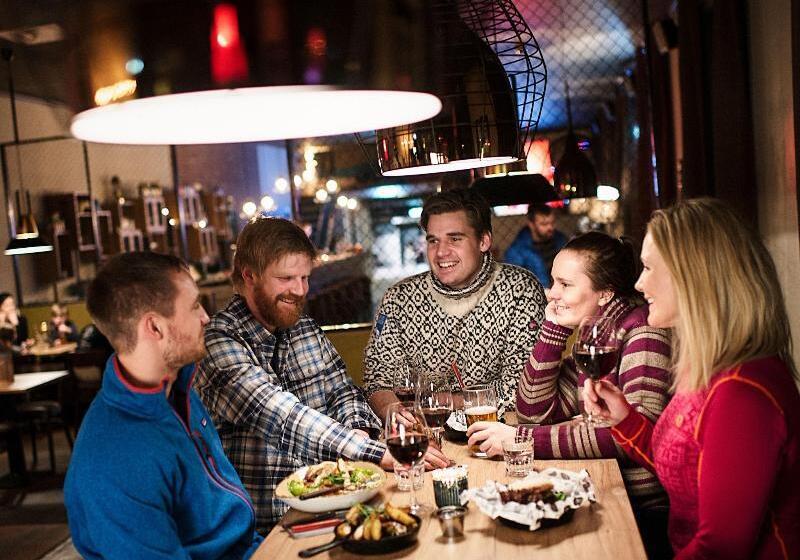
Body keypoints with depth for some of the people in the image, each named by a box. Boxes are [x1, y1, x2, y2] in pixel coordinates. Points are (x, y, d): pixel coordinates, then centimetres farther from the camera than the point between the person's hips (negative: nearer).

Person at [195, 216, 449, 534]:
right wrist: (380, 453, -32)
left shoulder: (307, 329, 10)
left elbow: (342, 391, 15)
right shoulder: (218, 343, -15)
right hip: (264, 522, -7)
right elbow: (281, 417, -25)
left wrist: (357, 431, -10)